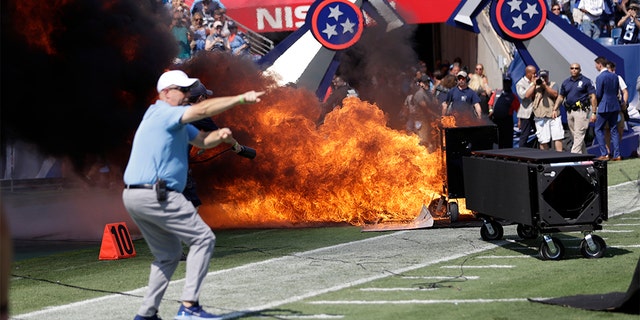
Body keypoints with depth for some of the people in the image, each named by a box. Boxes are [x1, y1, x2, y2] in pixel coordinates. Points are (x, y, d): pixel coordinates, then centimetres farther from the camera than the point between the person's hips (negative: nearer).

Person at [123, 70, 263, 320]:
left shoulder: (176, 121, 22)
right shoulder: (163, 113, -9)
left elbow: (202, 140, 21)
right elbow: (203, 110, -21)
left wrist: (219, 135, -2)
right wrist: (241, 99, -22)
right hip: (154, 194, -10)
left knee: (169, 254, 21)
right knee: (203, 238, -6)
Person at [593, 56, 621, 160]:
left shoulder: (600, 77, -13)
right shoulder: (614, 76, 9)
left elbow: (598, 94, -11)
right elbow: (617, 92, 15)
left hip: (604, 107, -7)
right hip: (615, 106, 7)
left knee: (598, 129, 3)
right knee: (614, 130, 10)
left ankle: (604, 154, -5)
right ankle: (616, 155, 6)